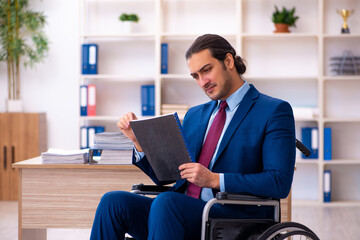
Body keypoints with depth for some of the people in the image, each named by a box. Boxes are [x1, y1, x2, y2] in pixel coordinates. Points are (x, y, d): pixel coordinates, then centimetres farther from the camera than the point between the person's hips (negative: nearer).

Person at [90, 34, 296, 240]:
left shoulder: (274, 111, 1)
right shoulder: (195, 115, 23)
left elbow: (279, 182, -10)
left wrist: (215, 180, -18)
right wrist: (138, 140, 7)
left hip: (234, 219, -6)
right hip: (185, 211, 6)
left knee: (166, 202, -34)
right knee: (113, 201, -18)